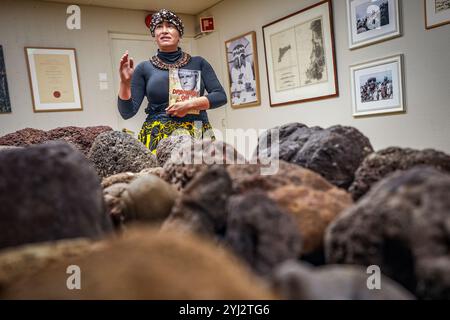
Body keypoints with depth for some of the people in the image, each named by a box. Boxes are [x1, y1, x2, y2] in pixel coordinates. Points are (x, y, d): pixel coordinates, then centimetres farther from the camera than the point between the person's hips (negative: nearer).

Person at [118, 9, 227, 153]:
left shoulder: (198, 63, 10)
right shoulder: (144, 68, 8)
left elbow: (221, 96, 2)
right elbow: (127, 112, 4)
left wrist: (190, 104, -11)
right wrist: (125, 82, -11)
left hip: (197, 134, 1)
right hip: (157, 136, 0)